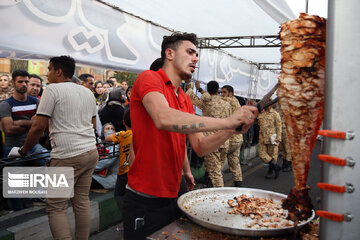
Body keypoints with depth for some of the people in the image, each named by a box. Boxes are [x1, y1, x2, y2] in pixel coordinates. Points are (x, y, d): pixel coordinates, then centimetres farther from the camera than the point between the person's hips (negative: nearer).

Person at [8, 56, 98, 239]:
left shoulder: (53, 89, -5)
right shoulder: (87, 92, 15)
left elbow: (39, 126, -9)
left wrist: (22, 151, 4)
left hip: (67, 157, -7)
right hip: (91, 152, 7)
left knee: (56, 207, 2)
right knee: (82, 201, 14)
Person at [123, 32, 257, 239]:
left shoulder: (186, 101, 12)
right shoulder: (149, 78, -11)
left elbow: (200, 147, 7)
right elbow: (164, 118, -31)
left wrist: (232, 129, -10)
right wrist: (226, 121, -32)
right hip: (145, 200, -7)